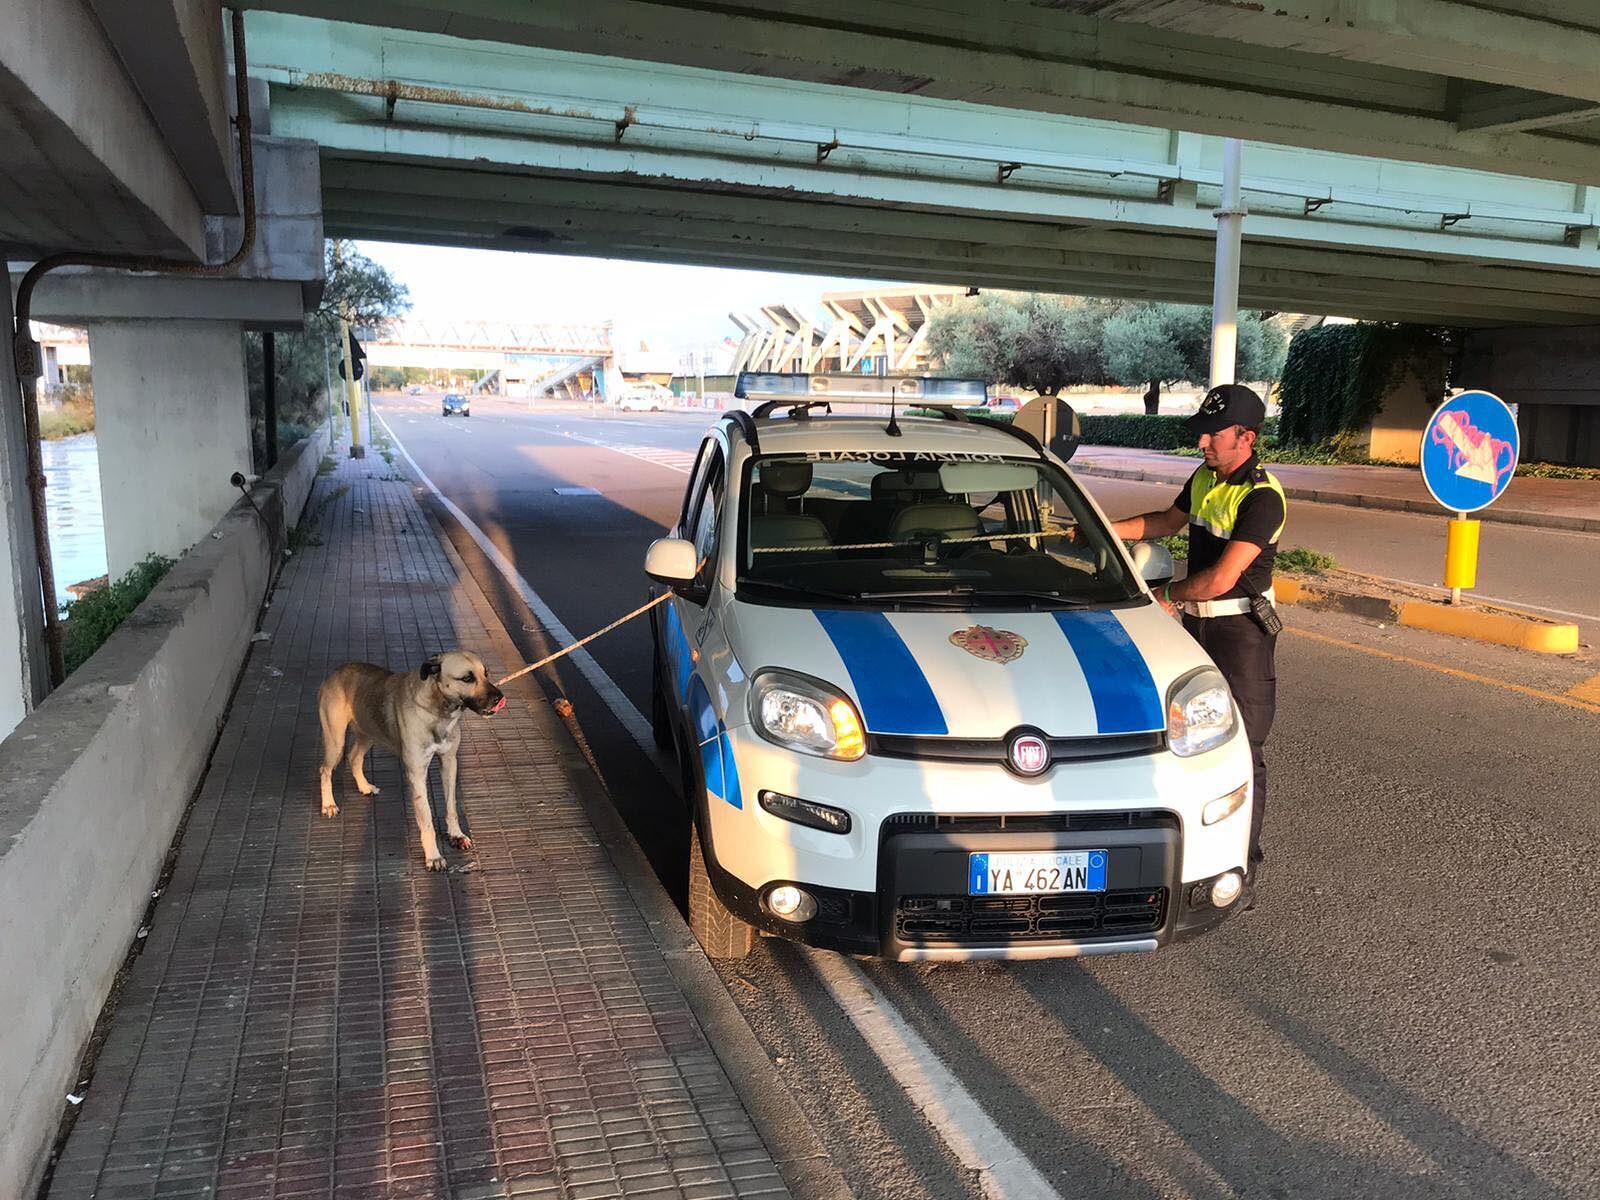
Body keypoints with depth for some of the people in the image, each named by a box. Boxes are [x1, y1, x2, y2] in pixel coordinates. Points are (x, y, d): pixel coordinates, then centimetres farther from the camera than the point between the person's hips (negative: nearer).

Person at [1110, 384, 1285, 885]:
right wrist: (1106, 530, 12)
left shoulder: (1262, 497, -20)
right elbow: (1167, 521, 24)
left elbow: (1222, 578, -25)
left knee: (1242, 751, -3)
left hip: (1241, 629, -8)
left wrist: (1170, 594, -10)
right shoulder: (1203, 478, 6)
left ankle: (1243, 865, 5)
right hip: (1196, 620, 9)